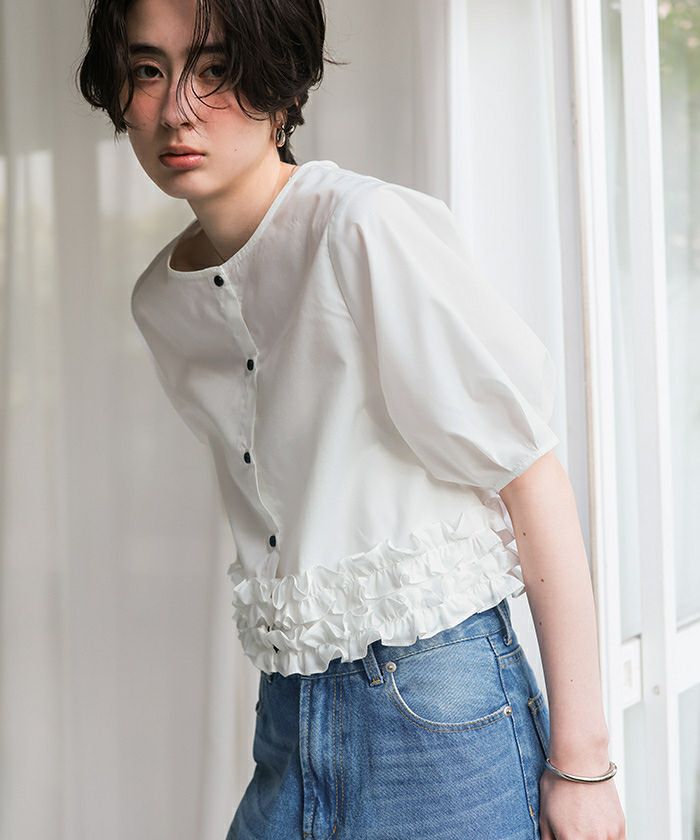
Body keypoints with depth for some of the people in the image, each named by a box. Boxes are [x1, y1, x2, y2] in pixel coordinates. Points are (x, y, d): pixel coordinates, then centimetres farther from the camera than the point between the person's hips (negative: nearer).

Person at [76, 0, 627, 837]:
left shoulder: (370, 228, -16)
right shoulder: (159, 301, 4)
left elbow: (533, 475, -15)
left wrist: (580, 763, -14)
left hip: (439, 714, -5)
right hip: (289, 724, 6)